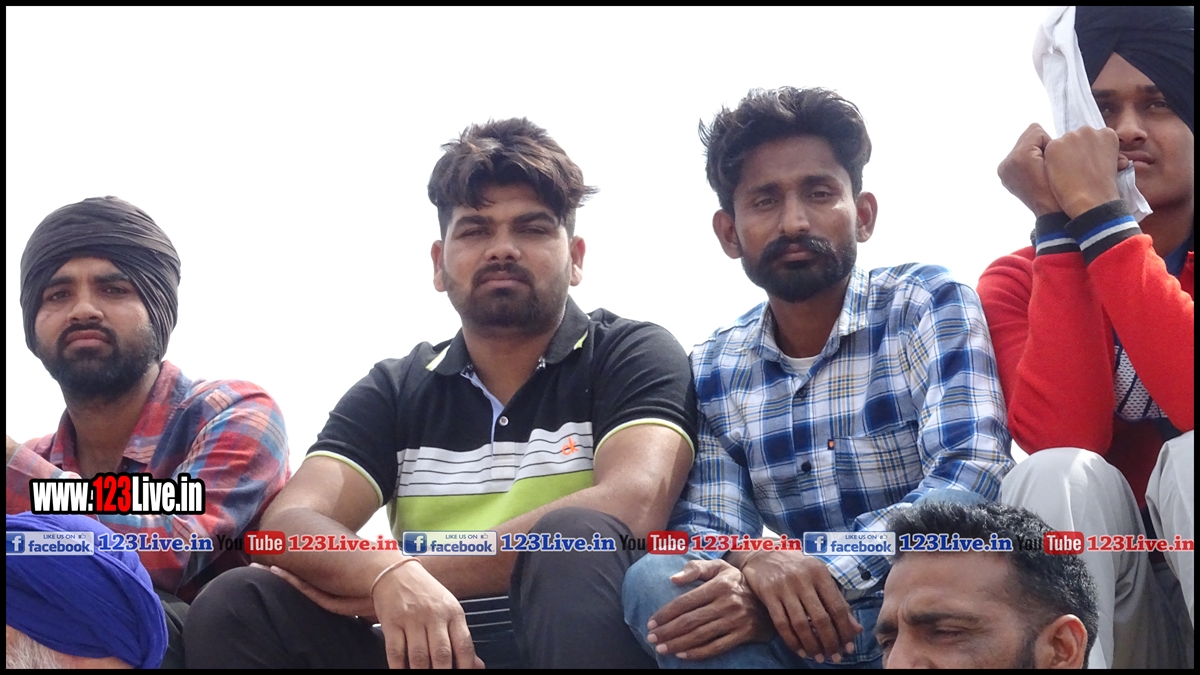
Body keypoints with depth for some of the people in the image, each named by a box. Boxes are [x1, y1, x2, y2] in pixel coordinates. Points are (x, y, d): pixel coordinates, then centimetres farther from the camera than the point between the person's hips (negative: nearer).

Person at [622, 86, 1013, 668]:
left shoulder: (929, 303, -5)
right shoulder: (712, 370, 7)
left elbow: (971, 477, -19)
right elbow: (705, 527, -2)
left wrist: (830, 576, -31)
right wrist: (756, 564, -28)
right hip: (800, 624, 3)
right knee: (653, 578, -24)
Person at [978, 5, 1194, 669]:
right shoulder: (1020, 278, 1)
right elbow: (1061, 442, -19)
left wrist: (1097, 215, -21)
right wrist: (1059, 226, -17)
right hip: (1106, 602, 1)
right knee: (1059, 476, -29)